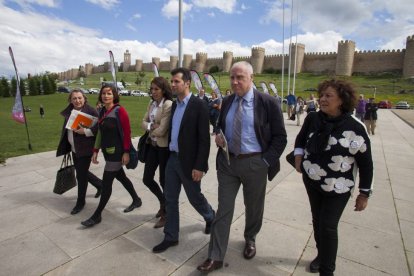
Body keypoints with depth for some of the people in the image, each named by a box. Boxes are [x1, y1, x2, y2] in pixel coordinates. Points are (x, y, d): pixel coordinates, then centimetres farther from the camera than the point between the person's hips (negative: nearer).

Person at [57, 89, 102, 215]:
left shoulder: (90, 111, -15)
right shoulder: (69, 111, 6)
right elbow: (65, 128, 16)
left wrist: (86, 131, -29)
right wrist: (66, 148, 17)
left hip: (85, 148, -7)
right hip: (74, 149, 8)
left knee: (81, 175, 2)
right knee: (81, 172, 19)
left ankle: (80, 202, 21)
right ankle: (100, 184, 43)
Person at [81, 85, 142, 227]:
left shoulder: (119, 110, -12)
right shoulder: (102, 111, 10)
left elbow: (127, 132, -15)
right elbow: (100, 132, 14)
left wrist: (126, 152, -18)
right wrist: (95, 151, 11)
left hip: (117, 152, -8)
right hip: (107, 151, 8)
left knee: (106, 182, -2)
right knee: (121, 177, 18)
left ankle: (97, 215, 12)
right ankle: (136, 200, 36)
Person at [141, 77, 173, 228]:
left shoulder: (168, 105, -17)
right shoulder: (151, 104, 9)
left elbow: (161, 130, -21)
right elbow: (144, 122, 7)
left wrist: (150, 130, -3)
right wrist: (151, 126, -13)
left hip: (164, 147, -8)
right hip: (152, 145, 8)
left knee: (164, 180, 6)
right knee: (147, 179, 13)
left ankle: (166, 213, 28)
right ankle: (163, 202, 39)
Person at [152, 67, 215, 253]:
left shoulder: (198, 106, -14)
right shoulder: (174, 105, 9)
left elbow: (204, 139, -16)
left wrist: (200, 166, -18)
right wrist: (170, 153, 11)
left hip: (188, 161, -7)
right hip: (172, 158, 7)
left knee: (195, 197, 12)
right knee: (170, 199, 11)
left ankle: (211, 218, 42)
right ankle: (170, 237, 27)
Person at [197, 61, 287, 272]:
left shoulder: (268, 103, -9)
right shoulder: (227, 102, 5)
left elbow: (280, 137, -6)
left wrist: (266, 162, -13)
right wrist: (218, 136, -4)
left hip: (255, 163, -2)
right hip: (227, 161, 3)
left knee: (253, 207, 18)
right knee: (223, 208, 6)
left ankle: (250, 239, 47)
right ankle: (216, 257, 19)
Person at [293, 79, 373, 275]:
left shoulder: (355, 128, -18)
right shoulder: (313, 118, -7)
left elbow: (365, 163, -9)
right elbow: (301, 138, 13)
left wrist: (364, 193, -5)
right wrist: (298, 156, -4)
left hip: (337, 187, -4)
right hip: (311, 180, 4)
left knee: (328, 226, -2)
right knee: (317, 220, 19)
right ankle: (321, 254, 44)